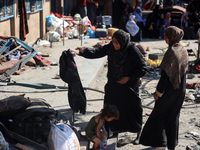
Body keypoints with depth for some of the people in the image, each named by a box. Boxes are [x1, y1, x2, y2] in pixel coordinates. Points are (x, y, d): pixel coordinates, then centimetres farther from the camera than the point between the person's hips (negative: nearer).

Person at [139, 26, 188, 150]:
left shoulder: (171, 52, -23)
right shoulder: (184, 50, 2)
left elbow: (166, 74, -23)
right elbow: (184, 70, 10)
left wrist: (158, 92, -15)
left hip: (169, 89, -7)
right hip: (180, 89, 7)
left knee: (159, 114, 9)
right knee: (173, 116, 18)